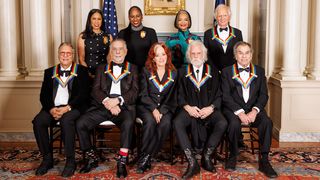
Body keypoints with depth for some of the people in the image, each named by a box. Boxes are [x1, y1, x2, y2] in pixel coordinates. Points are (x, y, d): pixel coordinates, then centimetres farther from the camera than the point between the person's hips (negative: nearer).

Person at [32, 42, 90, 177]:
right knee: (38, 121, -25)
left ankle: (70, 161, -23)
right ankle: (47, 158, -10)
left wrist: (67, 108, -17)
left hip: (72, 108, -3)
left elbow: (83, 94, -2)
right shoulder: (50, 72, 19)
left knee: (66, 120, -36)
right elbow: (44, 95, 10)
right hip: (52, 108, 4)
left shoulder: (81, 71, 9)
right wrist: (51, 109, -11)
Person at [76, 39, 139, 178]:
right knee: (80, 123, -20)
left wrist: (117, 100, -15)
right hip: (102, 106, 3)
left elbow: (134, 92, 2)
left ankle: (122, 162, -27)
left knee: (128, 123, -35)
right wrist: (107, 102, -12)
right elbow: (95, 90, 7)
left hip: (123, 106, -2)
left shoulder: (132, 69, 15)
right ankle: (90, 158, -2)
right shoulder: (102, 68, 20)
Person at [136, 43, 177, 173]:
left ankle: (145, 157, -24)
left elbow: (172, 97, 5)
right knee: (150, 122, -34)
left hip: (165, 108, 1)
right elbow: (143, 95, 0)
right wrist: (154, 110, -16)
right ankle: (145, 156, -22)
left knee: (165, 123, -31)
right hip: (146, 106, -1)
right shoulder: (146, 71, 8)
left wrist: (162, 111, -12)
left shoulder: (173, 73, 11)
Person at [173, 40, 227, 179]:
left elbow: (219, 94, 6)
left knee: (222, 123, -30)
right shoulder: (183, 72, 15)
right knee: (177, 123, -31)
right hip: (189, 109, 0)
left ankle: (206, 157, -13)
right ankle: (192, 163, -27)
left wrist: (211, 108, -11)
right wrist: (187, 107, -12)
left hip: (209, 109, 0)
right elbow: (180, 95, 7)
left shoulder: (213, 71, 14)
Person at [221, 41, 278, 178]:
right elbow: (226, 96, -4)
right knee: (234, 123, -33)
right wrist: (239, 112, -18)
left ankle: (264, 160, -16)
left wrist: (254, 111, -14)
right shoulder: (227, 72, 5)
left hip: (254, 109, 2)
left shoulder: (259, 71, 12)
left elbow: (263, 94, 4)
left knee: (267, 122, -27)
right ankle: (233, 156, -8)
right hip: (233, 109, -2)